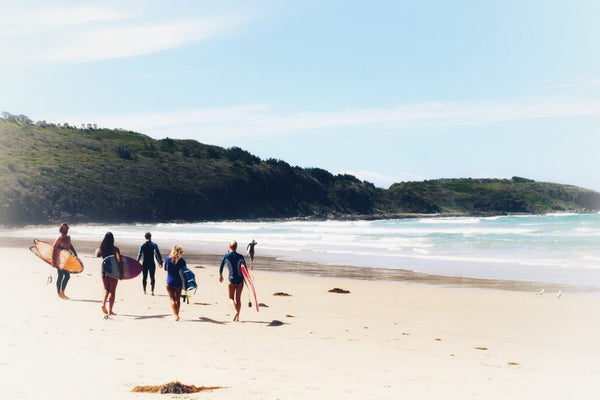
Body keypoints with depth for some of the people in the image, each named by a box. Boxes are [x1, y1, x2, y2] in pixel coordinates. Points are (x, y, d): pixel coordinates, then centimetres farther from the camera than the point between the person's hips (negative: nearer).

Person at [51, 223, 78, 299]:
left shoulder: (68, 237, 9)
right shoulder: (59, 239, -14)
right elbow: (53, 248, -18)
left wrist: (75, 253, 11)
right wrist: (53, 261, -23)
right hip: (59, 260, -8)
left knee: (67, 276, 8)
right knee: (60, 276, -2)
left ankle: (62, 292, 19)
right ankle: (59, 293, 8)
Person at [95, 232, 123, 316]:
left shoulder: (101, 248, 1)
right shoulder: (115, 249, -11)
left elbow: (97, 255, 22)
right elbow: (119, 261, -20)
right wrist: (121, 272, -17)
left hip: (104, 271, 4)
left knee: (107, 289, 20)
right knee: (112, 291, 6)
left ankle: (103, 303, -5)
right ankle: (110, 311, 5)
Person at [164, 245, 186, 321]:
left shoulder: (167, 259, -5)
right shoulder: (182, 261, -10)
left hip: (169, 282, 0)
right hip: (179, 283, 0)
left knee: (172, 299, 5)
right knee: (178, 299, 15)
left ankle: (175, 315, -8)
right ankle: (177, 314, 24)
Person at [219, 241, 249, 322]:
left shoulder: (226, 256, 0)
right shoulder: (240, 256, 3)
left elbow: (221, 267, 9)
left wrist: (220, 276, 27)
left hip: (232, 279, -2)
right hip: (240, 279, 2)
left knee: (231, 298, 9)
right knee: (238, 298, 12)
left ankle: (236, 311, -18)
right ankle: (237, 316, 11)